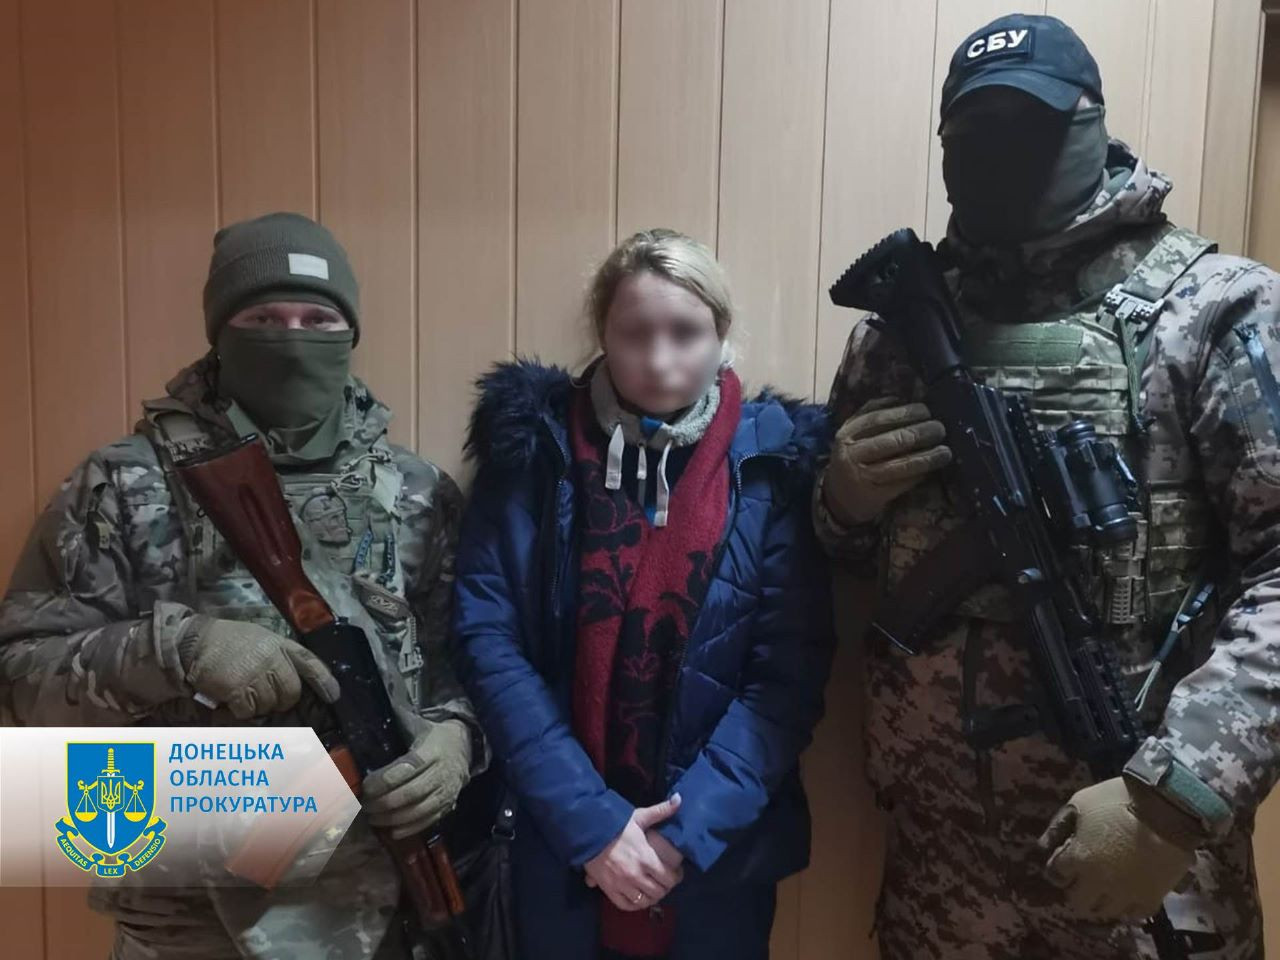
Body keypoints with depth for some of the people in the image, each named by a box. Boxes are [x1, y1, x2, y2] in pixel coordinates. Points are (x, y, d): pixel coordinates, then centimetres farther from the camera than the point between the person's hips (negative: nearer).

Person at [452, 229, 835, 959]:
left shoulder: (775, 461, -6)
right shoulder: (534, 447, -6)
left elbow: (790, 673, -8)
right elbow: (487, 639, -10)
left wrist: (687, 831, -14)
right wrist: (589, 821, -15)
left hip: (720, 855, 0)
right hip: (558, 849, 0)